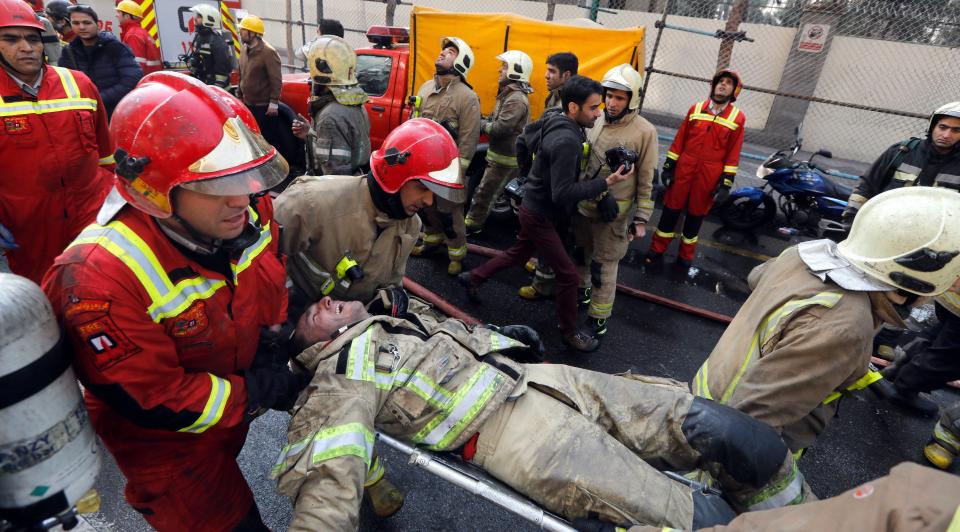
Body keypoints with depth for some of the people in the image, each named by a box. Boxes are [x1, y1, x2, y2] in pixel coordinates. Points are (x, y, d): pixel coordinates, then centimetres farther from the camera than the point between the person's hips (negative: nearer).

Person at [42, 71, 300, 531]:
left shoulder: (249, 210, -18)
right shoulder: (100, 277, -34)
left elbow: (271, 282, 3)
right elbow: (151, 400, -28)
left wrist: (273, 337, -10)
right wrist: (257, 394, -23)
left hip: (236, 396, 5)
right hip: (165, 438, -5)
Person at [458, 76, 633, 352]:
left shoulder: (552, 120, -2)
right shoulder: (567, 141, -30)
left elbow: (522, 144, 12)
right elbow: (563, 194, -32)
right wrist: (607, 183, -30)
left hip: (534, 206, 9)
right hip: (540, 215, -9)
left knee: (519, 253, 29)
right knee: (569, 275, 1)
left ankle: (473, 278, 43)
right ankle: (569, 332, 19)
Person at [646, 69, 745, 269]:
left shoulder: (737, 117, -2)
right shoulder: (696, 108, 3)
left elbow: (733, 153, -2)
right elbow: (680, 139, 5)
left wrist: (726, 182, -5)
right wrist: (669, 165, 2)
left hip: (709, 175, -1)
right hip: (684, 169, 1)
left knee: (696, 215, 12)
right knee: (671, 209, 8)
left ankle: (685, 255, 29)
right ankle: (657, 249, 23)